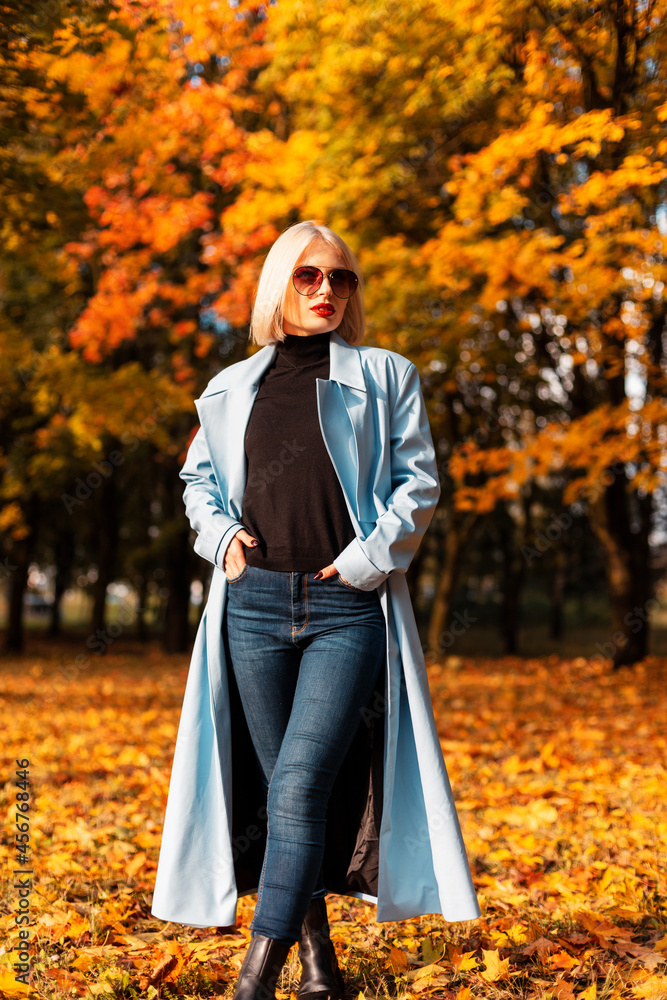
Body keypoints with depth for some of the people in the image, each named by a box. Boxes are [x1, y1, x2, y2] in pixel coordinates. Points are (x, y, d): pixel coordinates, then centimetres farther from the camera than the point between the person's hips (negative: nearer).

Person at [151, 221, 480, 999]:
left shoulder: (385, 377, 8)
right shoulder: (232, 386, 15)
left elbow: (417, 482, 5)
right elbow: (199, 478, 24)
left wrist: (369, 556, -9)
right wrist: (220, 534, 4)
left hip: (348, 608, -3)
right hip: (255, 603, 3)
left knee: (301, 786, -15)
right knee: (280, 789, 7)